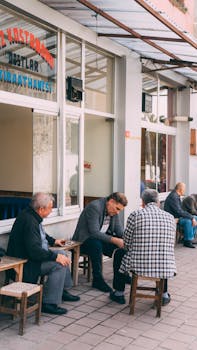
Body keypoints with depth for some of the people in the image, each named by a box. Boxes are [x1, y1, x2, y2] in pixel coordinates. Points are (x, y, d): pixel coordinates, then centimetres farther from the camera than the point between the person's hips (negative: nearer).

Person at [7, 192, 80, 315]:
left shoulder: (31, 215, 5)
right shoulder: (29, 221, -28)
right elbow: (34, 251, -32)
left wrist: (53, 241, 18)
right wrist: (55, 257, -27)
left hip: (33, 254, 11)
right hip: (24, 262, -11)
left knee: (63, 253, 12)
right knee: (59, 264, -21)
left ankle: (63, 291, 21)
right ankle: (49, 303, -13)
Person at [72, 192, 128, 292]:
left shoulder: (114, 211, 0)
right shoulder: (94, 207, -24)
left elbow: (119, 230, 2)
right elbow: (94, 232, -31)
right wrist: (114, 240, -37)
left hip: (102, 238, 8)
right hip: (84, 240, -7)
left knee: (122, 243, -7)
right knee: (97, 244, -36)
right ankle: (97, 279, -24)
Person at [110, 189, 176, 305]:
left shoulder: (135, 215, -5)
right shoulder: (170, 217, 5)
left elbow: (126, 244, 3)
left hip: (140, 266, -3)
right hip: (166, 270, 3)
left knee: (119, 253, 28)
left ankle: (119, 293, 36)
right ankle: (164, 294, 41)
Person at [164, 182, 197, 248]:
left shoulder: (176, 196, 12)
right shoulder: (173, 197, -21)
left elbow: (181, 210, 16)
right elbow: (179, 211, -27)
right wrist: (191, 217, -23)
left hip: (176, 216, 11)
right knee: (188, 221, -30)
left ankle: (190, 237, 11)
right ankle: (187, 241, -17)